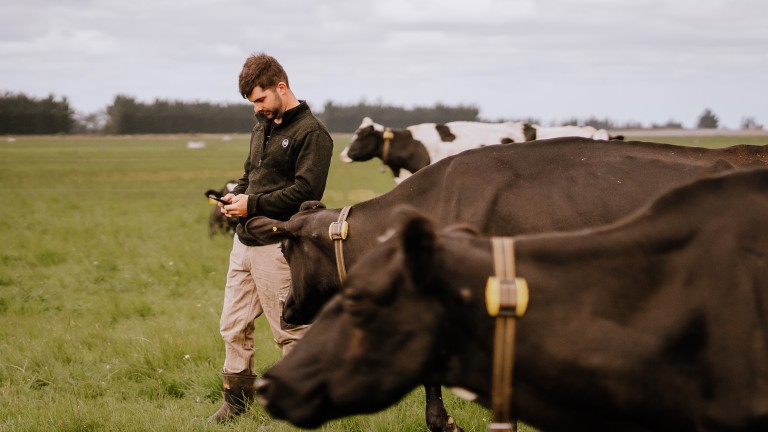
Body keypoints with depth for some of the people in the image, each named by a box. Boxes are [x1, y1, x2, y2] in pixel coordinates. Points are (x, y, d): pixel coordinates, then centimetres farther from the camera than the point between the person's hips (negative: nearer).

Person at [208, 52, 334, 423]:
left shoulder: (311, 133, -11)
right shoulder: (262, 128, 16)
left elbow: (307, 191, -19)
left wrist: (254, 204, -17)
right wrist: (235, 195, 5)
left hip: (277, 246, -8)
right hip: (244, 240, 9)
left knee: (290, 330, 0)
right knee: (233, 326, 12)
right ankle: (237, 399, 24)